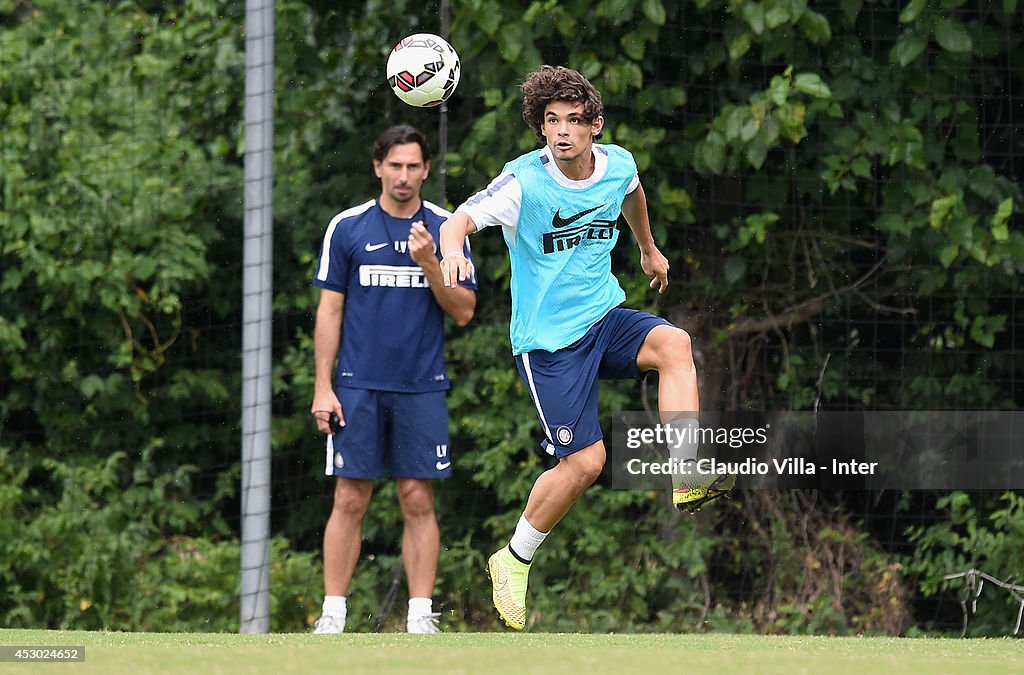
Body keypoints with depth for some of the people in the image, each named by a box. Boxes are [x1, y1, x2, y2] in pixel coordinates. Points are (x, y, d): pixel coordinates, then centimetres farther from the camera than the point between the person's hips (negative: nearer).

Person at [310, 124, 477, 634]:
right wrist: (323, 388, -2)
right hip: (358, 386, -1)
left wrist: (429, 263, -14)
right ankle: (333, 615, 1)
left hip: (422, 388, 1)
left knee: (418, 501, 0)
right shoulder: (347, 228, 3)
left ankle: (420, 616, 3)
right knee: (350, 501, -3)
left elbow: (464, 311, 2)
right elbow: (329, 311, 4)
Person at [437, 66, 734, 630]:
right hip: (549, 340, -5)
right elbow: (460, 219, -26)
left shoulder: (618, 165, -1)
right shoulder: (525, 182, -17)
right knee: (585, 460, -10)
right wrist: (452, 251, -49)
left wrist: (648, 249, 39)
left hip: (605, 316, 5)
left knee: (673, 343, -27)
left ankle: (688, 478, -28)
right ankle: (514, 561, 11)